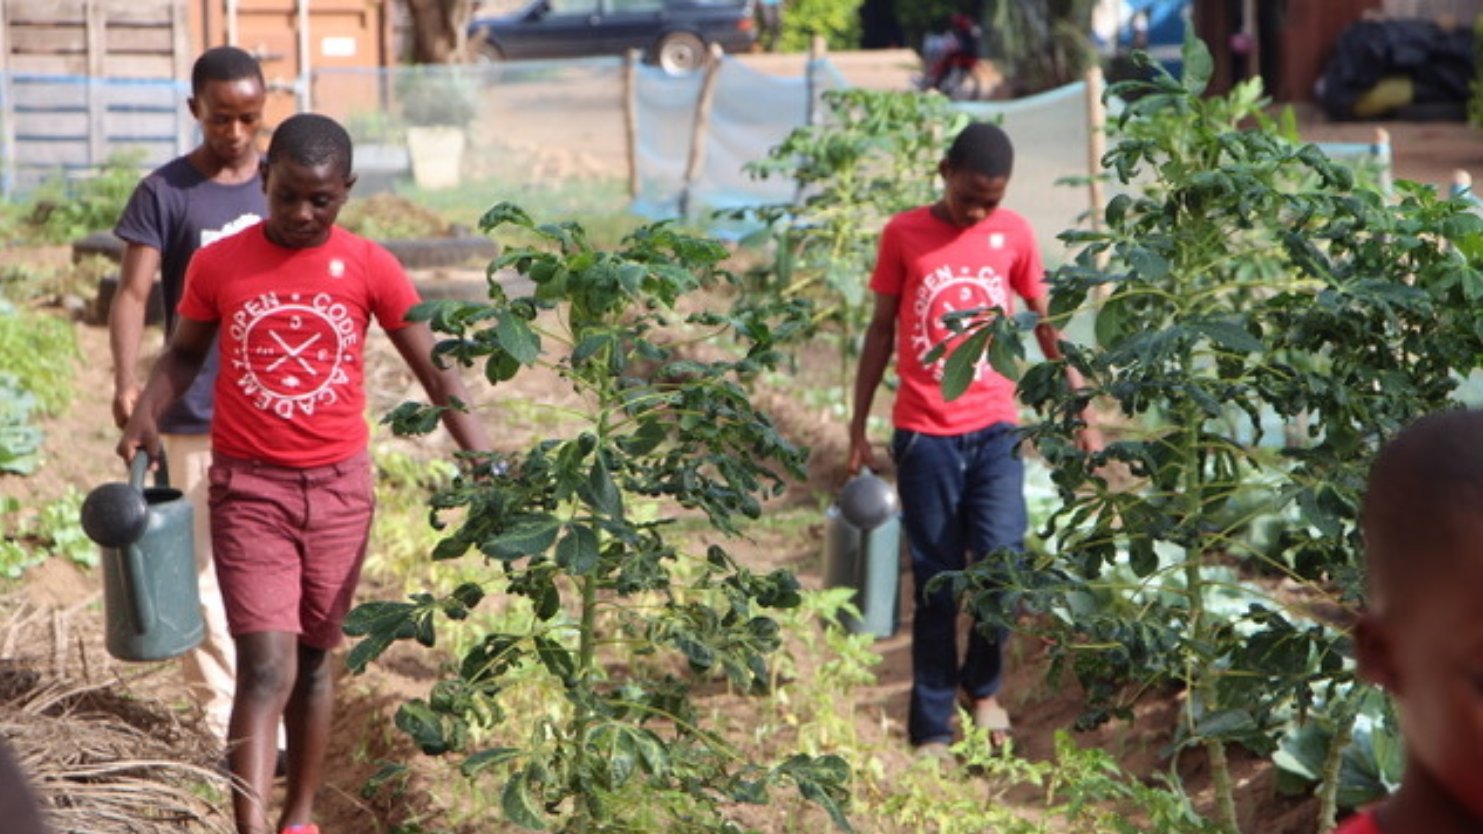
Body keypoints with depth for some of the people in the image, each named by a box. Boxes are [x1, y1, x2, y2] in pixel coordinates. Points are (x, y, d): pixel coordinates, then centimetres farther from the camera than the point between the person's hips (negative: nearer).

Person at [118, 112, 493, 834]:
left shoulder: (369, 268, -4)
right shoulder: (217, 265, -4)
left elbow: (434, 368, -1)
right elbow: (185, 352, 11)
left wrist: (483, 461, -11)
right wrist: (146, 414, -7)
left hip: (338, 487, 2)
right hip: (247, 487, -1)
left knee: (313, 660, 13)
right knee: (267, 670, -11)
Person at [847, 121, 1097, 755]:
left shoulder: (1014, 234, 1)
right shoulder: (904, 235, -3)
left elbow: (1047, 327, 9)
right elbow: (881, 332, 4)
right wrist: (858, 429, 5)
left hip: (994, 429, 1)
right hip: (924, 435, -1)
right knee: (937, 584, 2)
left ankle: (982, 686, 17)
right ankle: (932, 728, 13)